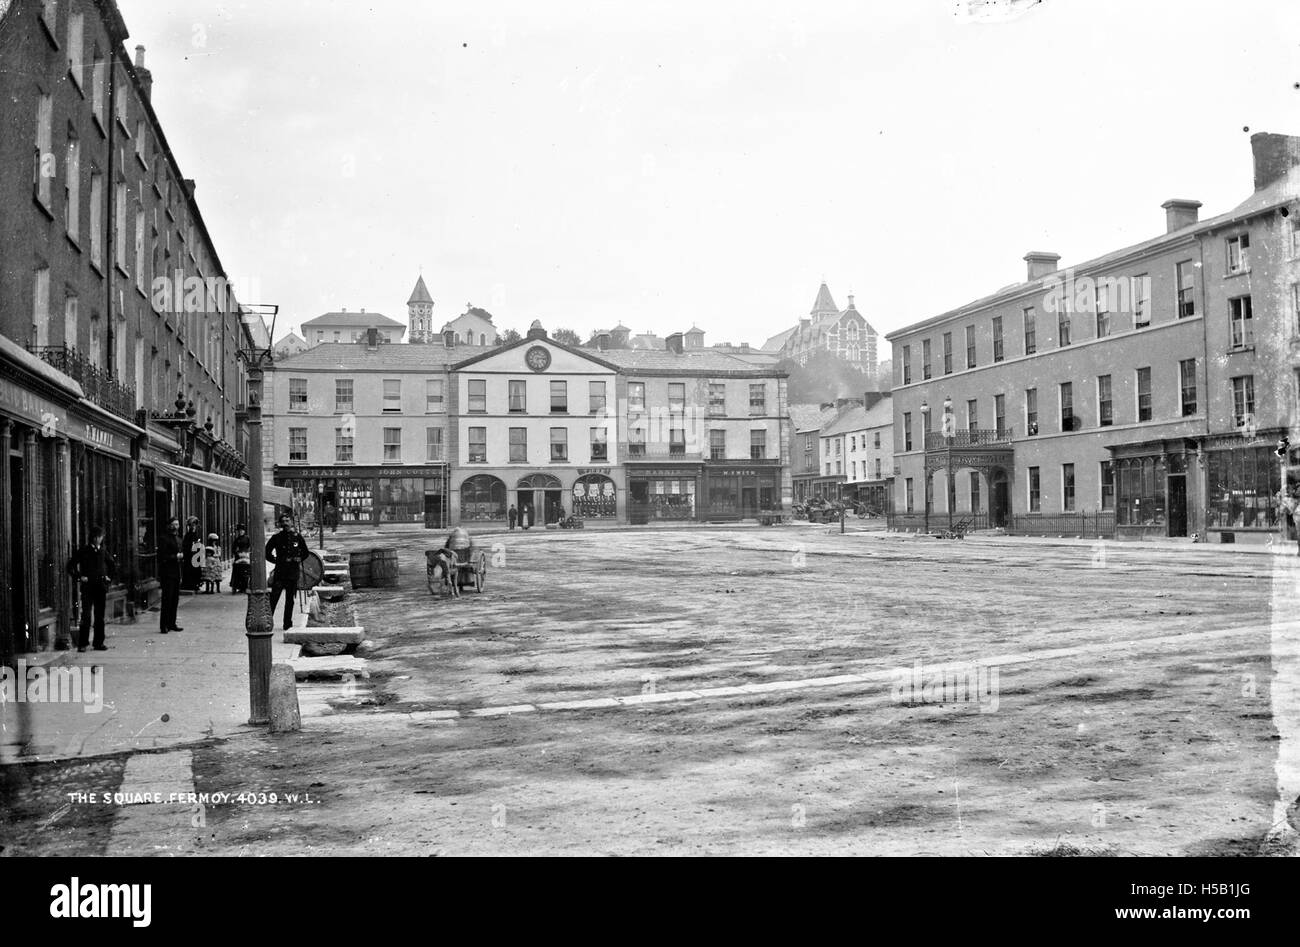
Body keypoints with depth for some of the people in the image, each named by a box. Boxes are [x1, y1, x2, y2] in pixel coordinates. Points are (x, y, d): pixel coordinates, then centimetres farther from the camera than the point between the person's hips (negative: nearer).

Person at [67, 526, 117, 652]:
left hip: (101, 586, 4)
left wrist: (110, 578, 14)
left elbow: (113, 565, 24)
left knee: (100, 616, 7)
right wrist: (78, 577, -8)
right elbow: (70, 566, -1)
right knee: (86, 615, -8)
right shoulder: (83, 551, -2)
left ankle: (99, 643, 13)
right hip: (87, 586, -4)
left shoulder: (103, 551, 9)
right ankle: (82, 644, -4)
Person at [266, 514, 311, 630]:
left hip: (293, 572, 1)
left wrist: (299, 559, 4)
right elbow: (267, 552, 11)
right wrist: (275, 560, 3)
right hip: (280, 572, -1)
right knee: (273, 597, -10)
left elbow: (305, 553, 17)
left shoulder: (297, 537, 4)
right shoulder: (276, 537, 1)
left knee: (290, 599, 7)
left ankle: (288, 624, 15)